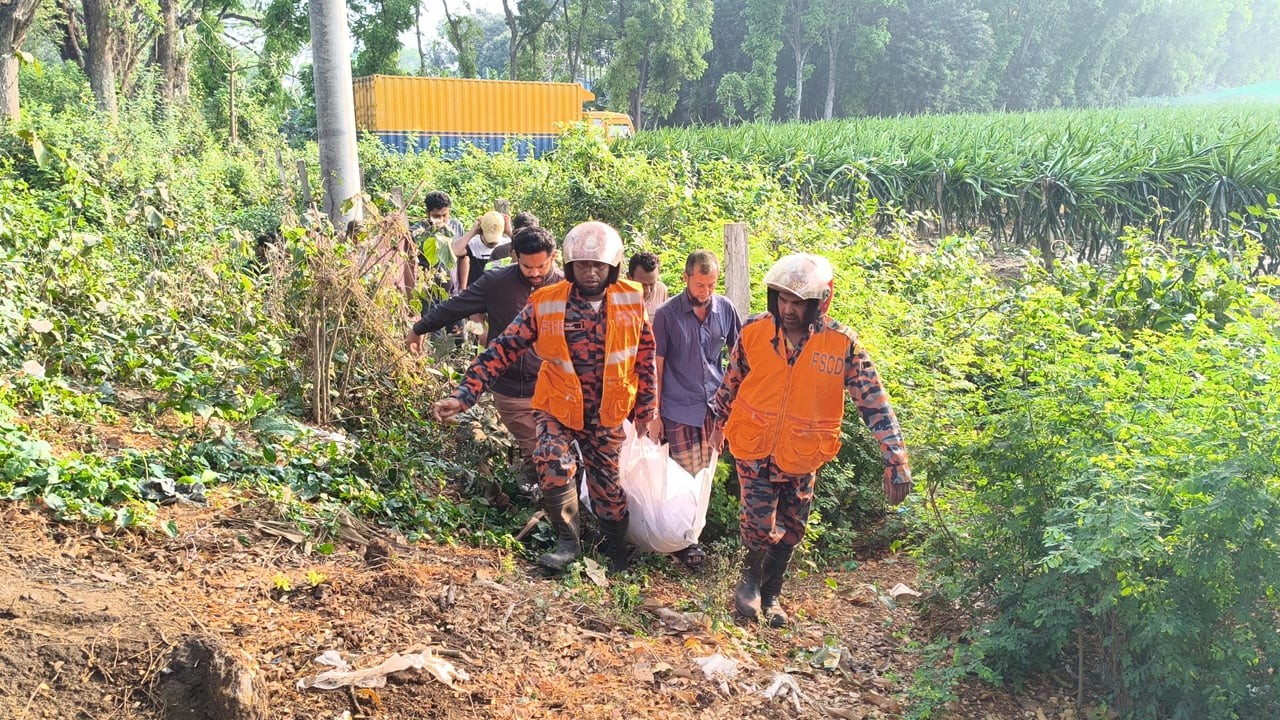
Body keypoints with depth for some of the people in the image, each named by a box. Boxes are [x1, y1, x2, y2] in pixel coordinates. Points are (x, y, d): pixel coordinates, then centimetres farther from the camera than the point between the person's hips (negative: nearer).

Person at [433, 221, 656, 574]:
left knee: (609, 485, 12)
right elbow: (503, 350, -17)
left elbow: (645, 360, 1)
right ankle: (567, 540, -1)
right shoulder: (545, 304, -15)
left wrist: (646, 411, 3)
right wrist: (463, 396, -25)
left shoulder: (632, 301, -10)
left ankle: (617, 548, 39)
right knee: (554, 464, -25)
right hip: (558, 409, -1)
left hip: (607, 415, 1)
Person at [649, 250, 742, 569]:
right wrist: (654, 415, -4)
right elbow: (656, 366, -4)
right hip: (680, 409, -3)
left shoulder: (724, 308, 0)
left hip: (715, 406, 3)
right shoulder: (667, 314, -8)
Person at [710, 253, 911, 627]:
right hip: (754, 449, -1)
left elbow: (875, 403, -14)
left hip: (802, 457, 1)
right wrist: (719, 419, 21)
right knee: (759, 524, -8)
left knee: (789, 532, 14)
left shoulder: (842, 343, -15)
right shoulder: (754, 331, -10)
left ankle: (770, 593, 38)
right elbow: (731, 380, 8)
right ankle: (751, 576, 24)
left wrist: (896, 462, -18)